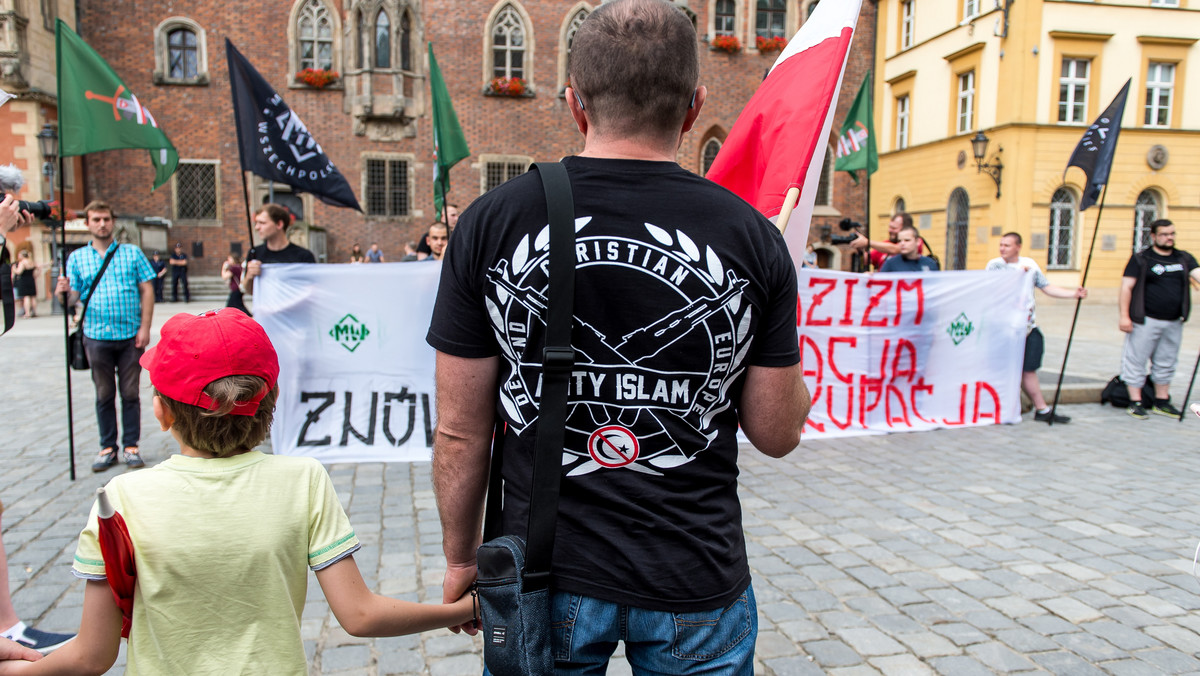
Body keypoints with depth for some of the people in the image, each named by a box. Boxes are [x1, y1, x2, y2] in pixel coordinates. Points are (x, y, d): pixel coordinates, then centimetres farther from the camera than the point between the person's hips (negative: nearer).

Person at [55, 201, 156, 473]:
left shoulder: (132, 253, 6)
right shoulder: (77, 258, 9)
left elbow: (147, 290, 2)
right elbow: (73, 298, 4)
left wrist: (145, 327, -6)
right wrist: (64, 292, -20)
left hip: (130, 336, -1)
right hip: (97, 336, 1)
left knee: (130, 393, 4)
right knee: (104, 395, 8)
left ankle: (130, 446, 13)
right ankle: (108, 447, 17)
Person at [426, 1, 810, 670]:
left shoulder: (491, 223, -10)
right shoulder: (753, 237, -10)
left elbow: (460, 431, -6)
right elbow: (777, 433, -3)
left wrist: (462, 557, 9)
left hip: (548, 578, 0)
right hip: (698, 589, 1)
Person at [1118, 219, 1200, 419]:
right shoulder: (1140, 259, -4)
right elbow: (1126, 287, -7)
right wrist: (1124, 316, -15)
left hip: (1174, 323, 5)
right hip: (1146, 320, -5)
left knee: (1166, 364, 13)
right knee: (1136, 360, -3)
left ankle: (1162, 403, 24)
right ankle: (1135, 403, 4)